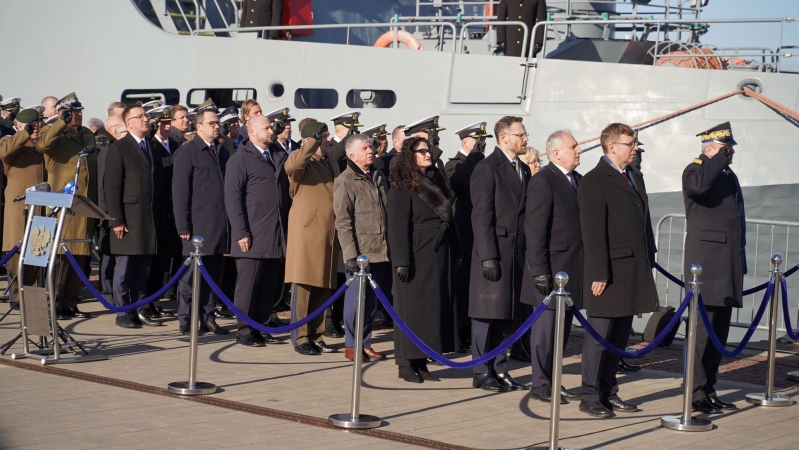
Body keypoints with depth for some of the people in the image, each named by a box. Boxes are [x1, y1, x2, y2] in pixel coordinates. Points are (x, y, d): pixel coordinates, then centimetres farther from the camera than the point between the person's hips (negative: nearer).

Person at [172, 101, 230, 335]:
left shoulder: (222, 151, 15)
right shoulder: (187, 152, -3)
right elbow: (180, 192, -7)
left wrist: (231, 222, 9)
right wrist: (183, 227, -12)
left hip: (219, 226, 6)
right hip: (198, 227, -5)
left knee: (212, 274, 10)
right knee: (192, 275, 0)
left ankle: (208, 318, 17)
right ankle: (185, 320, 8)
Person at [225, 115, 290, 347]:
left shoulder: (279, 157, 16)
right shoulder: (240, 159, -3)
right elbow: (233, 197, -8)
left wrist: (286, 228, 9)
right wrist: (241, 232, -13)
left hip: (276, 237, 6)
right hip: (252, 238, -6)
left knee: (270, 286, 7)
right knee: (248, 285, 0)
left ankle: (259, 328, 16)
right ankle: (244, 331, 8)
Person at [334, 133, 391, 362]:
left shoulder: (378, 177, 12)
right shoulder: (346, 181, -7)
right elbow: (342, 222, -10)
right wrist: (350, 254, -15)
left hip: (381, 251, 6)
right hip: (360, 252, -6)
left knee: (372, 300, 11)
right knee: (356, 298, 0)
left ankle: (365, 343, 20)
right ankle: (351, 345, 10)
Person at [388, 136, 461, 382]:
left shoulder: (436, 181, 14)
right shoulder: (402, 188, -9)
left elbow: (448, 218, 14)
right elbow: (398, 227, -14)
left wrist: (456, 252, 10)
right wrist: (401, 261, -20)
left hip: (439, 256, 7)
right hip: (417, 257, -7)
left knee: (435, 308, 8)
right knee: (412, 308, -2)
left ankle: (421, 362, 14)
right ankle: (406, 364, 5)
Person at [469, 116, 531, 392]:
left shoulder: (524, 170, 15)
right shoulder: (487, 169, -8)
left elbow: (525, 212, 15)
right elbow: (481, 215, -13)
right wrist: (488, 256, -18)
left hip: (517, 253, 7)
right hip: (494, 251, -7)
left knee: (506, 314, 11)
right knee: (487, 313, -2)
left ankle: (499, 369, 19)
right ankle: (482, 373, 6)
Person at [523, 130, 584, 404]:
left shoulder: (579, 180, 13)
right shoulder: (543, 182, -11)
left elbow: (584, 222, 15)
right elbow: (534, 229, -15)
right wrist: (539, 270, -19)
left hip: (573, 267, 8)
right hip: (552, 268, -8)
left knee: (563, 329, 12)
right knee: (546, 327, -1)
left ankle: (553, 382, 20)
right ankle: (540, 385, 7)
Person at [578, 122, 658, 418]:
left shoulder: (635, 177, 15)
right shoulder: (594, 182, -10)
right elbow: (592, 232, -14)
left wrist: (649, 259, 12)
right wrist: (598, 273, -18)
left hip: (635, 269, 8)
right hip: (610, 271, -8)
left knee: (619, 336, 12)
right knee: (599, 335, -1)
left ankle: (609, 392, 21)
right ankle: (590, 397, 7)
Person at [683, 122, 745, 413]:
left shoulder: (729, 175, 20)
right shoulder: (696, 170, -6)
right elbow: (698, 185, -33)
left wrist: (741, 261, 21)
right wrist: (721, 157, -21)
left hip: (729, 265, 9)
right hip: (706, 263, -8)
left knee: (720, 330, 11)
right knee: (703, 329, -7)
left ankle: (709, 390, 19)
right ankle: (697, 394, -3)